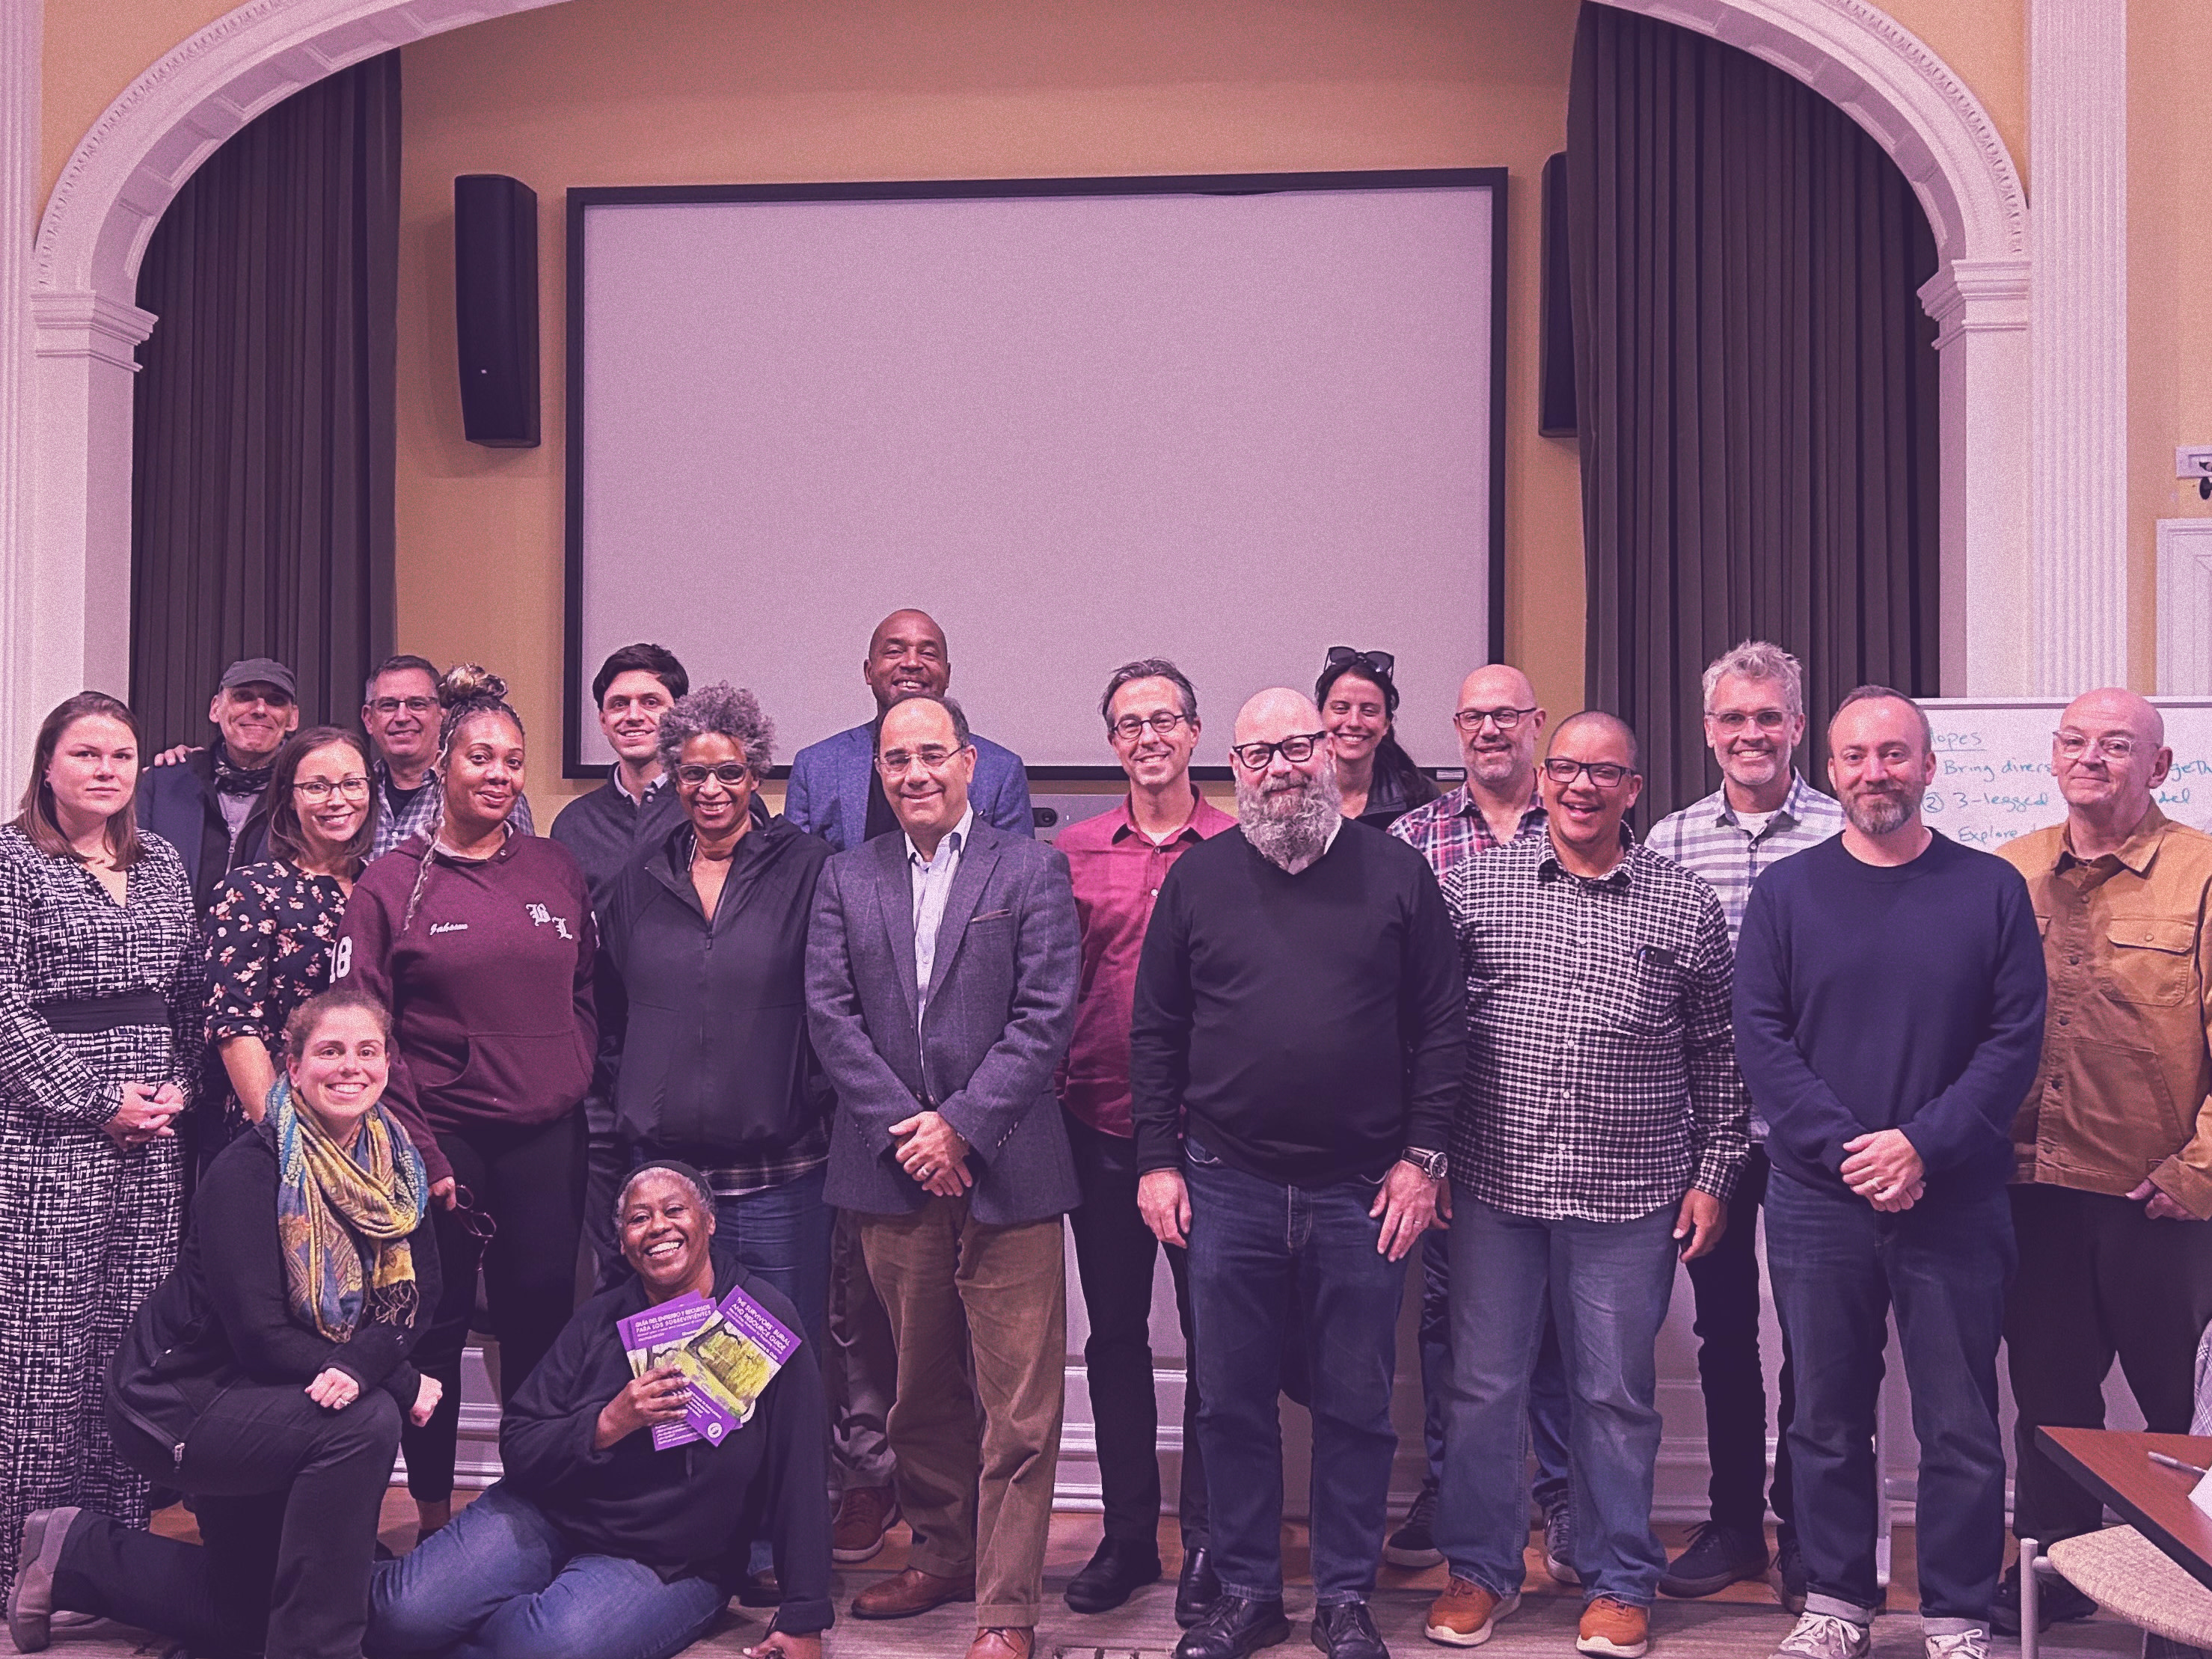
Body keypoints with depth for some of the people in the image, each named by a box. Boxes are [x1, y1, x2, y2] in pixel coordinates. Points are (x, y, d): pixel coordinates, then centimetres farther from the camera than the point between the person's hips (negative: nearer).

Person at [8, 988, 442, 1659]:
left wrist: (359, 1364, -30)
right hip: (180, 1401, -7)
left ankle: (78, 1553, 34)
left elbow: (418, 1293, -9)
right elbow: (260, 1334, -27)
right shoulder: (248, 1171, -23)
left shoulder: (396, 1164, -4)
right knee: (365, 1422, -32)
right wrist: (401, 1384, -26)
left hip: (264, 1404, 8)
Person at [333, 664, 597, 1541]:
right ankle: (435, 1517, 20)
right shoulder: (392, 883, 0)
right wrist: (415, 1149, -8)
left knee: (541, 1324, 5)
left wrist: (575, 1084, 1)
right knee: (436, 1329, 6)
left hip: (547, 1139, 2)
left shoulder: (556, 869, 8)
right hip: (441, 1137, -2)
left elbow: (587, 996, 14)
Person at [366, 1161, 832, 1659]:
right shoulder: (600, 1319, 2)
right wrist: (609, 1425, -21)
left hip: (669, 1562, -2)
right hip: (549, 1512, 3)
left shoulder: (763, 1317, -10)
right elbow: (517, 1447, -2)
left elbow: (799, 1473, -12)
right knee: (400, 1615, -19)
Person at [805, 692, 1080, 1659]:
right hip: (892, 1171, 3)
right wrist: (906, 1126, -8)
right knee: (921, 1388, 15)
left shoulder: (1033, 871, 1)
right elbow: (830, 1013, 3)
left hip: (1005, 1170, -3)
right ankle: (943, 1556, 32)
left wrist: (961, 1124, -13)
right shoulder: (846, 880, 11)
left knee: (1018, 1401, -2)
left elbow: (1046, 1016, -6)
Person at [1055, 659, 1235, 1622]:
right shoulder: (1075, 852, 6)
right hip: (1101, 1127, 3)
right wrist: (1051, 1095, 0)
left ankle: (1206, 1542, 19)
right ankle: (1128, 1532, 26)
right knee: (1114, 1333, 12)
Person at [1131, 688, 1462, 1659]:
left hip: (1364, 1193, -1)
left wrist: (1420, 1157, -3)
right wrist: (1157, 1160, 2)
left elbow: (1440, 1025, 2)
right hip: (1227, 1187, 1)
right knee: (1231, 1404, 9)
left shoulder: (1395, 874, 2)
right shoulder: (1198, 878, 5)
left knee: (1356, 1406, 8)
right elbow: (1156, 1030, 7)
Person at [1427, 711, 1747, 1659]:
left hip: (1630, 1196, 0)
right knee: (1482, 1386, 9)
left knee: (1617, 1395, 10)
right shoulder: (1475, 888, 3)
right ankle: (1480, 1570, 26)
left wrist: (1713, 1178, 4)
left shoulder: (1685, 906, 3)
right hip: (1493, 1186, 1)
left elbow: (1716, 1054, 7)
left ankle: (1619, 1583, 26)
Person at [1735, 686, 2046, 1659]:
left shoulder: (1991, 889, 2)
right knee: (1828, 1419, 10)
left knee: (1961, 1425, 5)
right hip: (1817, 1204, 1)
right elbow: (1761, 1040, -3)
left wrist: (1922, 1146, -15)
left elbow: (2015, 1039, -4)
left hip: (1957, 1205, -1)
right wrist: (1847, 1149, -14)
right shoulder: (1786, 893, 3)